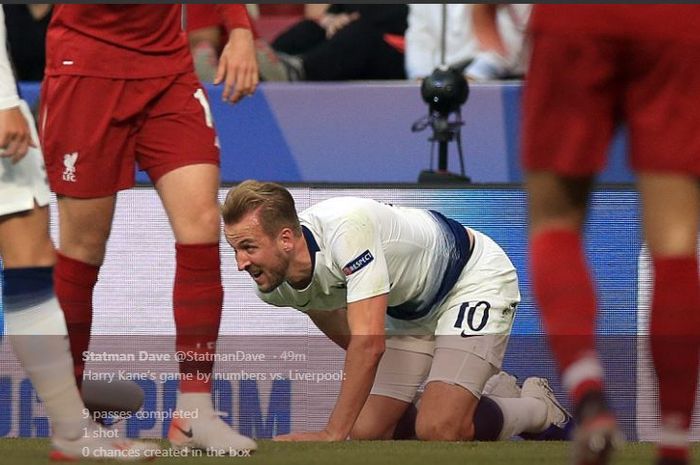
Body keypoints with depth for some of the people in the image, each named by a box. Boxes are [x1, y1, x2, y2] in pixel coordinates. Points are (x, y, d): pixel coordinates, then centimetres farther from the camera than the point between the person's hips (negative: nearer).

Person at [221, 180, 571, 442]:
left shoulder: (346, 228, -39)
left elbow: (369, 343, -42)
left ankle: (538, 408, 8)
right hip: (409, 309, 8)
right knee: (367, 434, -3)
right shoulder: (273, 286, -13)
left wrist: (332, 435, -41)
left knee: (438, 432, -23)